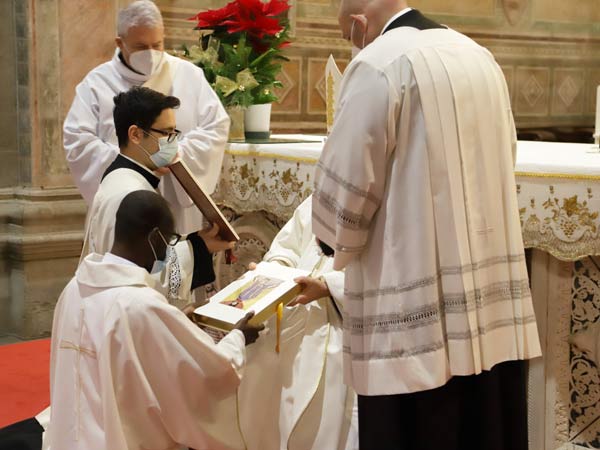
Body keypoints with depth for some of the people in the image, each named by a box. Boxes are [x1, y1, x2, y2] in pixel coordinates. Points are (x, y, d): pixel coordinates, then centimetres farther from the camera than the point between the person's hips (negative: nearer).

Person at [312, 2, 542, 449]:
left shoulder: (378, 64, -10)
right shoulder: (481, 58, 13)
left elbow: (342, 190, -11)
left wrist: (342, 244, 10)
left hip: (417, 316, -7)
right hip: (496, 304, 7)